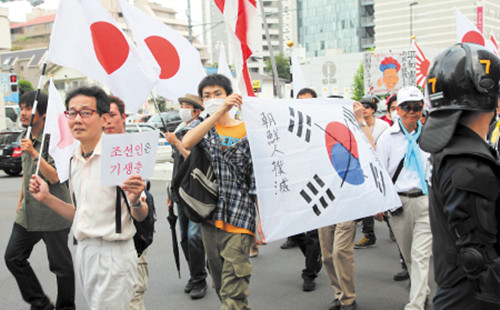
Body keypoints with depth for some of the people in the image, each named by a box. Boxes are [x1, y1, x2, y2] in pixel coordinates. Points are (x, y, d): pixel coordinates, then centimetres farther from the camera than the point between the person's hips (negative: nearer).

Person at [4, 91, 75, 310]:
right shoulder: (26, 137, 12)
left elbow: (54, 177, -20)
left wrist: (35, 153, -24)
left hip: (52, 213, -8)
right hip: (28, 213, 8)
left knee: (61, 265, 3)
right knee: (13, 257, 8)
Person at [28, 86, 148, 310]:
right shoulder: (74, 161, 9)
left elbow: (141, 216, -12)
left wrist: (135, 200, -33)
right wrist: (47, 198, 7)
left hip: (113, 254, -7)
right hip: (83, 252, 8)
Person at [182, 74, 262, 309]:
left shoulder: (246, 131, 3)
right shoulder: (203, 128, 10)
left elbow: (257, 180, 1)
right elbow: (187, 143, -17)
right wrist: (221, 111, -26)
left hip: (238, 219, -4)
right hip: (209, 218, 4)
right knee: (219, 284, 15)